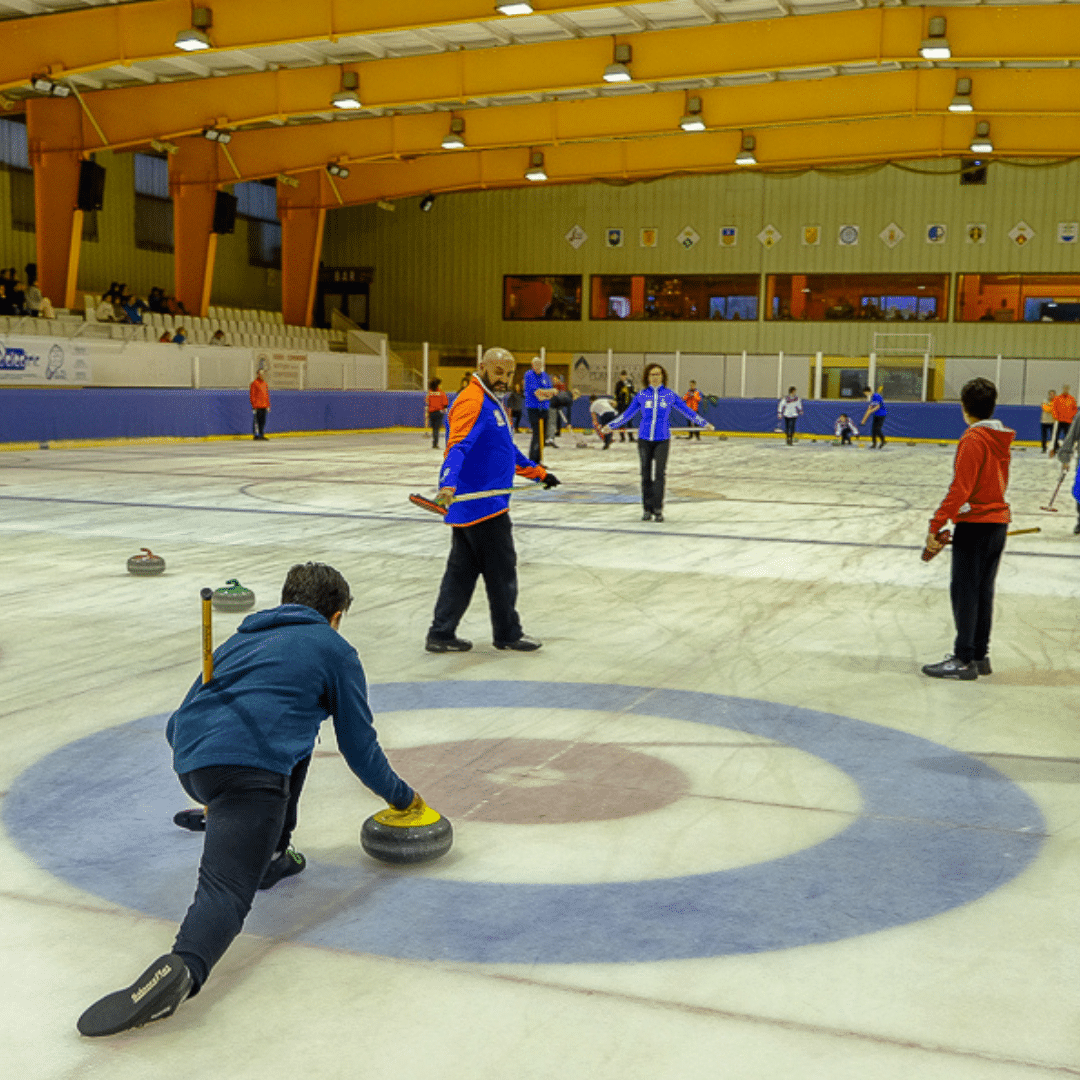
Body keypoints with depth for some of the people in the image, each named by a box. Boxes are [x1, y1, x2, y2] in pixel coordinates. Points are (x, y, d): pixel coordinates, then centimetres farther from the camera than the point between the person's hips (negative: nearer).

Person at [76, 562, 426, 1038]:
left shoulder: (242, 639, 33)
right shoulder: (335, 649, 18)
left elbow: (176, 725, 36)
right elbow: (360, 748, 18)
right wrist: (402, 797, 34)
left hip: (189, 763, 7)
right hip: (250, 769, -6)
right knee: (225, 888, -11)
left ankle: (273, 853, 29)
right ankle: (183, 966, -38)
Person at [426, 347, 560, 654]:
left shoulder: (492, 403, 20)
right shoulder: (472, 402, -15)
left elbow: (508, 450, 33)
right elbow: (458, 446, -31)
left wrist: (539, 473, 39)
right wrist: (447, 484, -45)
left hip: (472, 503, 10)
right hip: (481, 504, -10)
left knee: (462, 570, 12)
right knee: (502, 570, 2)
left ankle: (441, 635, 16)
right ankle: (507, 634, 16)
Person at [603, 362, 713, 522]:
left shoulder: (670, 395, 4)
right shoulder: (642, 395, 5)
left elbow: (686, 411, 11)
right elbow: (628, 414, 14)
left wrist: (705, 424, 12)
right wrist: (610, 425, 14)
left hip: (662, 439, -1)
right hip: (644, 438, 1)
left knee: (659, 473, -10)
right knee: (646, 474, 4)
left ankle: (658, 509, -6)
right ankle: (647, 509, 12)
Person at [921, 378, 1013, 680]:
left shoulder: (972, 440, -16)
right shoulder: (1001, 438, 10)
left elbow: (960, 489, -21)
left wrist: (936, 525, -19)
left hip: (974, 524, -8)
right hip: (999, 522, 8)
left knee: (964, 591, -4)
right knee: (983, 590, 13)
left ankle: (964, 660, -2)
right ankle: (980, 655, 19)